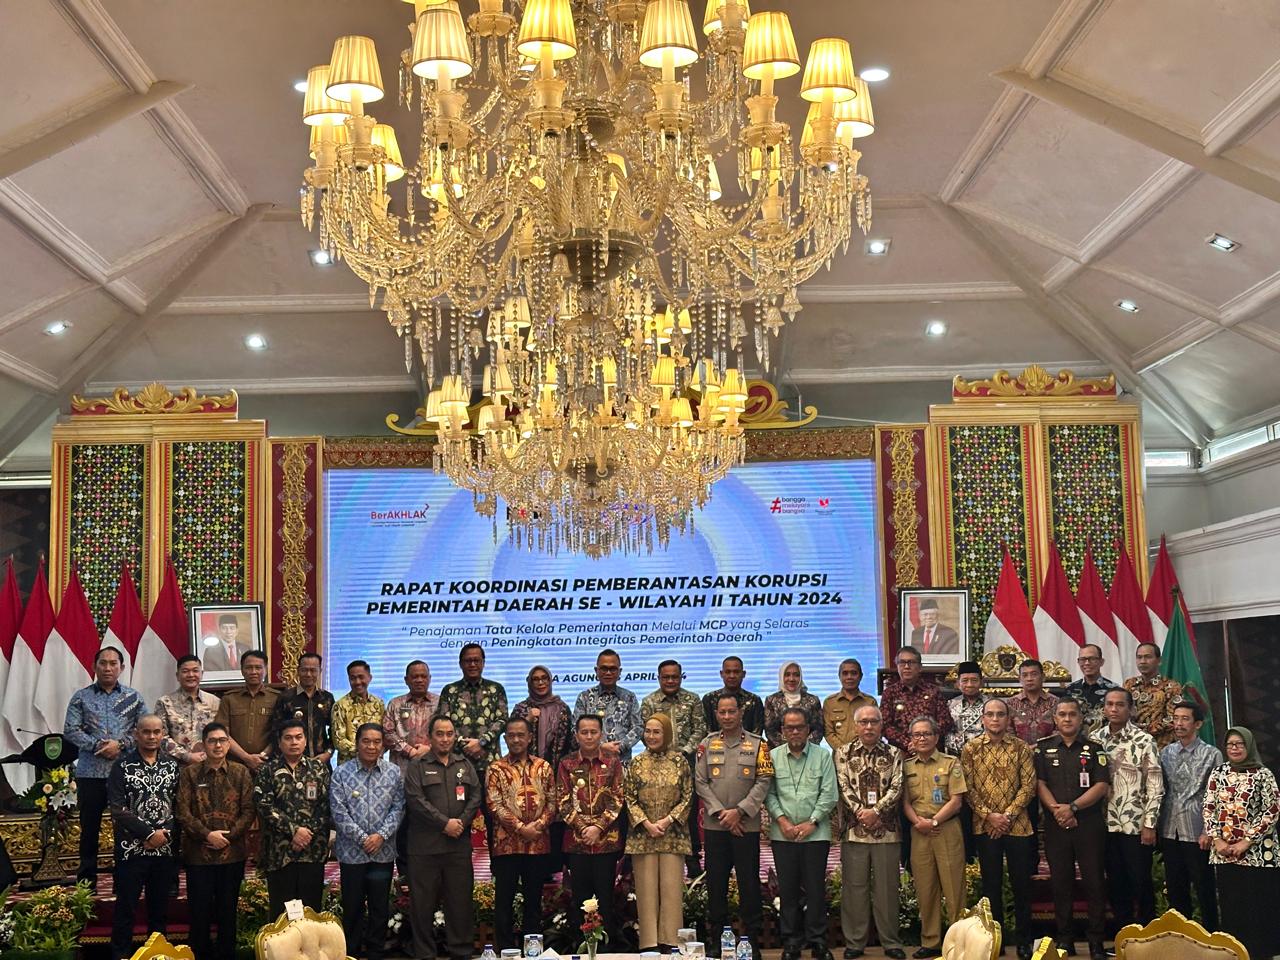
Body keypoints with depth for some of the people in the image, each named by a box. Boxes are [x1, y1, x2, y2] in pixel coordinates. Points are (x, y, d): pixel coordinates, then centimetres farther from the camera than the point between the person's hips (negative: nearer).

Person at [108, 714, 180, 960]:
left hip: (165, 849, 3)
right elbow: (117, 809, -11)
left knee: (159, 907, 10)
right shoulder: (122, 766, -3)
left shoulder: (172, 765, 7)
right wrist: (149, 834, -14)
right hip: (131, 849, -3)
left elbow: (179, 806, 6)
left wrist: (166, 834, -10)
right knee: (125, 907, 3)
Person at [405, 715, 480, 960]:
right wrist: (445, 823, -13)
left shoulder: (465, 765, 15)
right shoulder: (417, 767, 3)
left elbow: (475, 797, 7)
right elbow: (416, 800, -8)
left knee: (460, 901, 5)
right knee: (423, 903, 1)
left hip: (459, 845, 3)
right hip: (425, 846, -3)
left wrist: (462, 822, -9)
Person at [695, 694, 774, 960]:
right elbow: (700, 782, 3)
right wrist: (720, 812, -8)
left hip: (747, 826, -2)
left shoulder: (757, 745, 3)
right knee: (715, 882, 6)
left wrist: (739, 811, -12)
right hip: (714, 826, 2)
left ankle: (753, 938, 9)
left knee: (749, 883, 1)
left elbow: (763, 782, -4)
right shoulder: (707, 744, 8)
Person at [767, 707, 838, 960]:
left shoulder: (823, 756, 4)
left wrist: (812, 822, -9)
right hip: (783, 833, 1)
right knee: (788, 889, 4)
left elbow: (828, 794, -1)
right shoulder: (773, 756, 7)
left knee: (816, 889, 1)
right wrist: (782, 820, -9)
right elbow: (769, 794, 3)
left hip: (816, 833, -1)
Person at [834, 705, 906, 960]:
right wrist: (860, 812, -14)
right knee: (854, 887, 3)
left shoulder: (894, 754, 7)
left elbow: (896, 788, -2)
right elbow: (843, 787, -2)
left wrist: (875, 811, -14)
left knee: (887, 887, 4)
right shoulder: (843, 753, 6)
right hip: (854, 829, 0)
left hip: (886, 829, 0)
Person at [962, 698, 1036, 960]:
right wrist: (989, 815, -11)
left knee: (1022, 884, 4)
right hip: (984, 827, 0)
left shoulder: (1021, 748, 1)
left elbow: (1028, 785, -3)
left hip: (1018, 825, 0)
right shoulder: (970, 749, 2)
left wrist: (1008, 815, -12)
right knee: (991, 884, 7)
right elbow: (967, 788, -1)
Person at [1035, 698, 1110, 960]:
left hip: (1089, 823, -2)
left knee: (1094, 882, -1)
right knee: (1060, 882, 6)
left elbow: (1102, 785, -4)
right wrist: (1055, 809, -13)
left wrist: (1073, 807, -13)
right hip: (1055, 825, 2)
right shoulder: (1043, 748, 9)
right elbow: (1040, 784, 3)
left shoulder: (1094, 748, 3)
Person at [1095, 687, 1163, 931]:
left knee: (1141, 883, 1)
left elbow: (1155, 785, -6)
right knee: (1115, 883, 9)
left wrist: (1150, 824, -10)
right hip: (1106, 825, 4)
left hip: (1136, 826, -4)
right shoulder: (1095, 740, 6)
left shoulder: (1144, 741, -5)